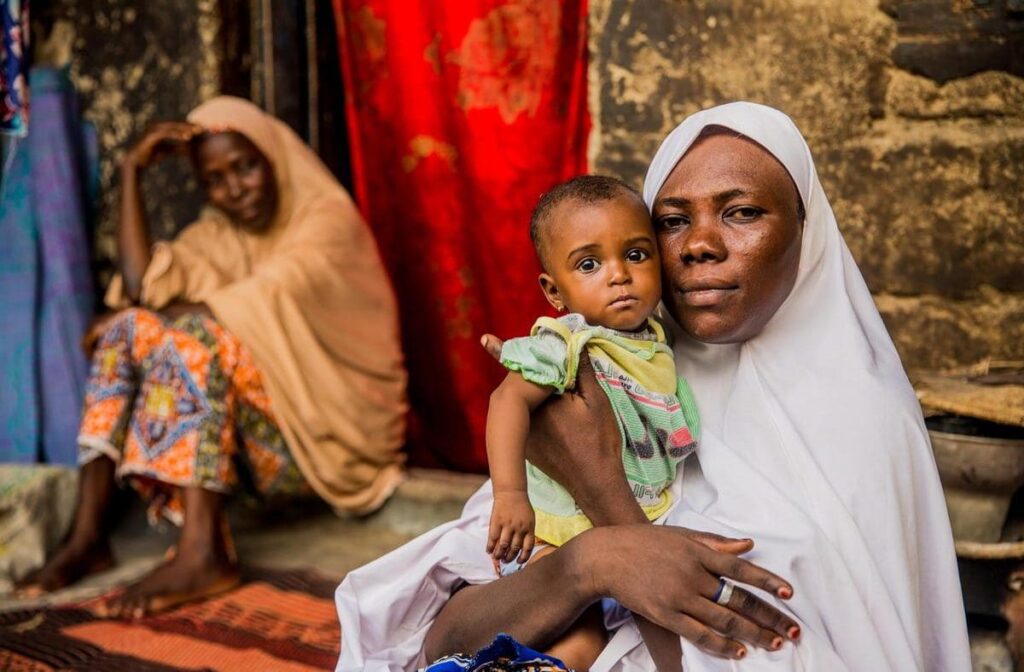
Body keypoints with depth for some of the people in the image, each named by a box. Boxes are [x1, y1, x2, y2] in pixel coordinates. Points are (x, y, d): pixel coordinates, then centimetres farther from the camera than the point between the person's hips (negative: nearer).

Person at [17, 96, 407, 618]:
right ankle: (88, 535, -20)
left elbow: (262, 306, -22)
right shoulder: (215, 237, 11)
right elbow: (141, 284, -9)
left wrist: (159, 313, -12)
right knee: (125, 328, -11)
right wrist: (132, 170, -8)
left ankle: (202, 552, -38)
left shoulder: (328, 221, -7)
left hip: (331, 432, -6)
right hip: (252, 440, 6)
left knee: (192, 336, -28)